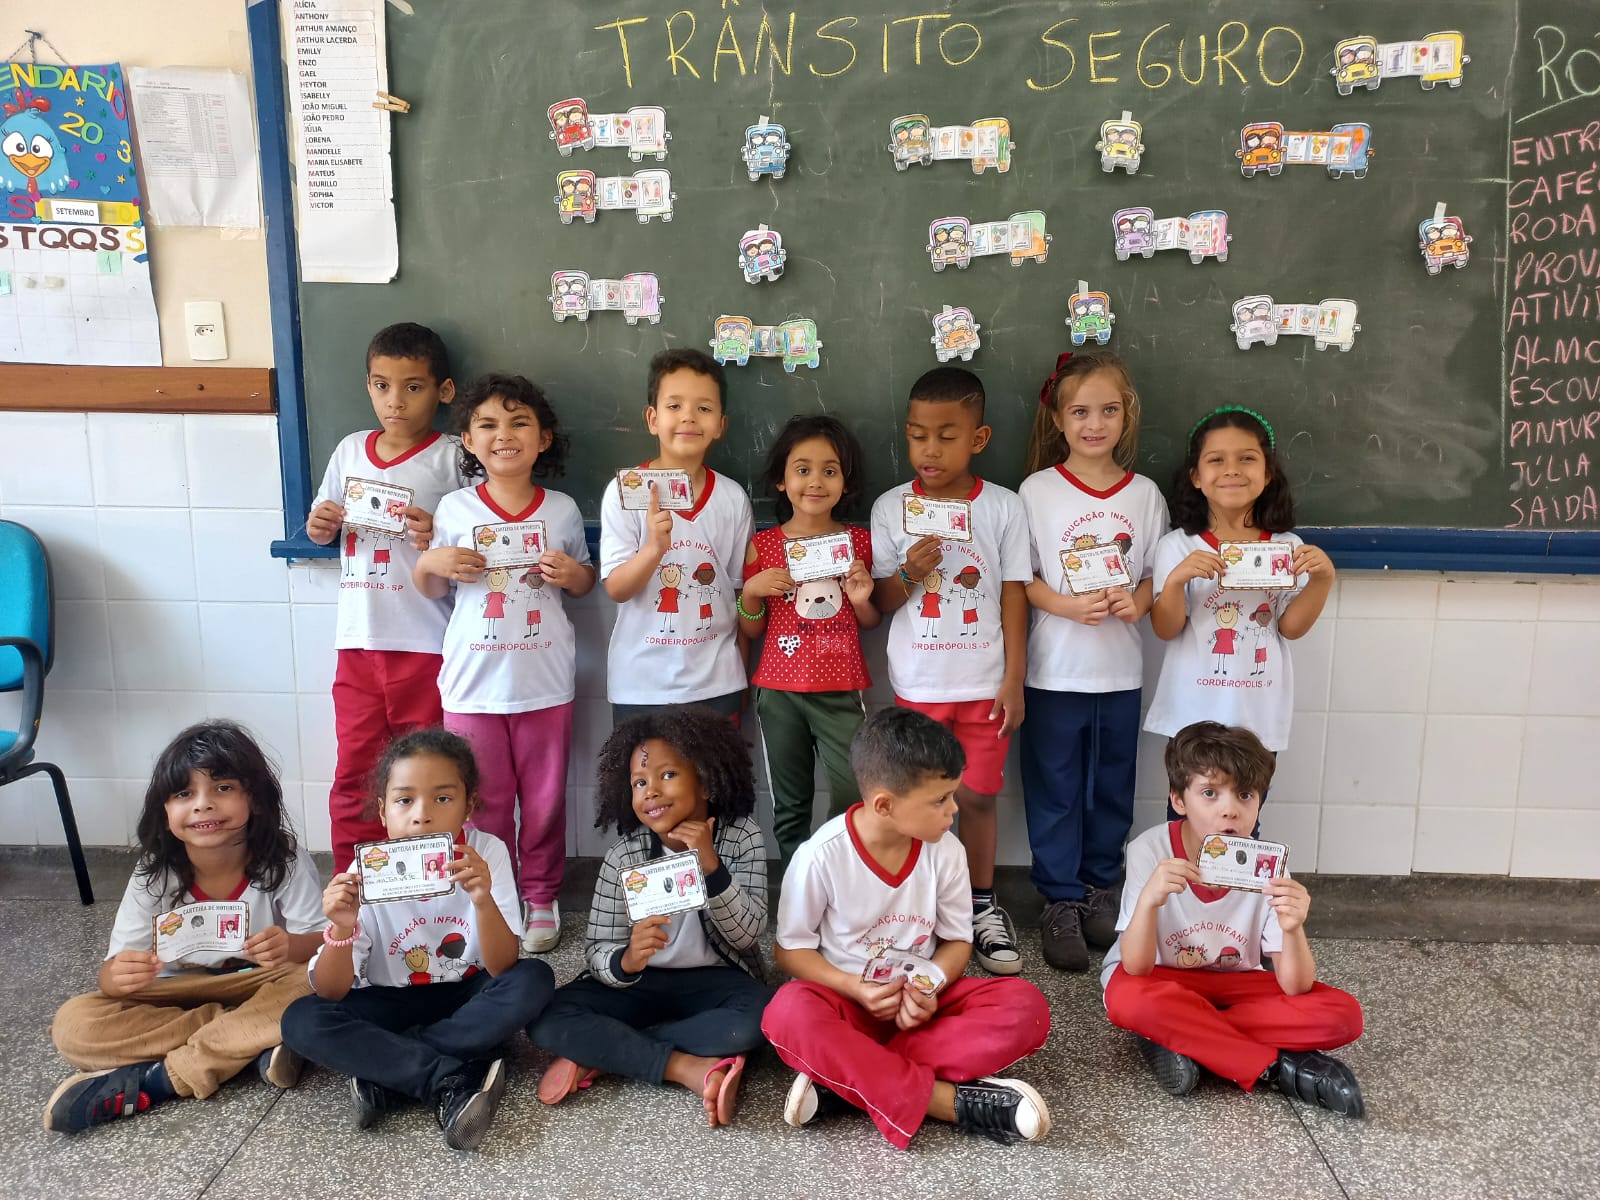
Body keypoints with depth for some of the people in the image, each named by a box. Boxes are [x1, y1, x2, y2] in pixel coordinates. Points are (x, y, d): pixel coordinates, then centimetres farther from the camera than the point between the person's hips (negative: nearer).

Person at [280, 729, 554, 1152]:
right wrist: (342, 929, -36)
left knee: (533, 980, -29)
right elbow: (331, 993, -15)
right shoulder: (369, 873, -15)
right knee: (302, 1020, -24)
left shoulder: (486, 853, -17)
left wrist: (484, 900, -41)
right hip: (392, 1005, 1)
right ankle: (454, 1081, -24)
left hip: (468, 999, 0)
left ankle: (386, 1071, -20)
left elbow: (502, 969, -22)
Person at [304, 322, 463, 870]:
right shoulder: (350, 450, 10)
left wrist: (438, 538, -24)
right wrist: (320, 525, -2)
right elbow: (323, 527, 21)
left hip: (427, 644, -4)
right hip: (359, 640, 5)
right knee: (355, 773, 12)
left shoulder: (451, 459, -5)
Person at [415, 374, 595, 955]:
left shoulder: (562, 510, -1)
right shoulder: (454, 509, -1)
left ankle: (540, 898, 28)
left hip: (545, 681, 0)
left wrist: (571, 573, -10)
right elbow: (431, 590, 10)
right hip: (473, 682, 0)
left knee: (543, 800, 10)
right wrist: (431, 564, -12)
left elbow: (585, 582, 12)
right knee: (484, 802, 11)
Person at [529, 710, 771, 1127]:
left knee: (759, 1018, -34)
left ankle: (599, 1052, -19)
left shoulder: (741, 836, -10)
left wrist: (712, 867, -31)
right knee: (545, 1020, -23)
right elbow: (598, 956, -12)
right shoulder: (623, 858, -9)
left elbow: (748, 936, -16)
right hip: (640, 982, 1)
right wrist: (627, 961, -36)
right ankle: (690, 1068, -22)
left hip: (716, 981, 0)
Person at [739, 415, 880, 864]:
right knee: (789, 806, 10)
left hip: (841, 690, 0)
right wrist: (751, 591, -11)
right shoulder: (763, 545, 0)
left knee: (852, 803, -3)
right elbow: (752, 630, 8)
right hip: (780, 691, 0)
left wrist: (862, 598, -8)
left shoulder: (859, 541, 3)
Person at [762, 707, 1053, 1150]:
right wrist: (855, 989, -23)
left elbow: (957, 940, 2)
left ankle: (842, 1078, -27)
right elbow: (791, 949, -7)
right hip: (848, 997, -3)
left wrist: (930, 988, -19)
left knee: (1025, 1007, -23)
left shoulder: (946, 851, -9)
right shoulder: (822, 855, -18)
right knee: (788, 1014, -36)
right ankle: (951, 1101, -32)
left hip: (921, 999, 3)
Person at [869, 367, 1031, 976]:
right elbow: (880, 602, 3)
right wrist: (909, 574, -19)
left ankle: (982, 906, 25)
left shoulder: (1003, 508, -3)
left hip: (985, 683, 0)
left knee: (978, 795, 8)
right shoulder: (891, 508, -2)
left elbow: (1014, 596, 1)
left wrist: (1014, 680, -3)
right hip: (918, 685, 1)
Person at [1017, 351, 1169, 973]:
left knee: (1112, 787, 14)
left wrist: (1137, 600, -12)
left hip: (1120, 670, 3)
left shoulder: (1144, 494, 4)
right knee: (1055, 789, 6)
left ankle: (1102, 889, 33)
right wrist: (1066, 605, -20)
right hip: (1055, 670, -2)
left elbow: (1156, 573, 8)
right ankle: (1062, 902, 20)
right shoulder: (1038, 491, -4)